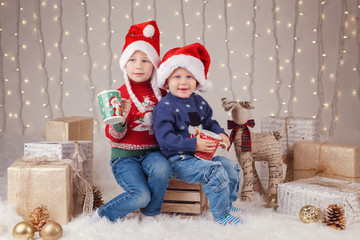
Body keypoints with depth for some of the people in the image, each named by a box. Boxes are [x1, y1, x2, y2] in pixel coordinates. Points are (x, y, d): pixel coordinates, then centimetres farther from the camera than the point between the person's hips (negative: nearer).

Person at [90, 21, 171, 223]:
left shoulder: (161, 94, 7)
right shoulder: (119, 95, -5)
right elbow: (113, 137, -7)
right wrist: (120, 120, -27)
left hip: (152, 152, 3)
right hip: (125, 156, -3)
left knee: (162, 167, -32)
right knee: (141, 194, -26)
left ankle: (149, 216, -8)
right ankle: (101, 217, 0)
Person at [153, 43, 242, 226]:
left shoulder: (199, 102, 9)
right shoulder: (165, 107, -15)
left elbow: (209, 122, 23)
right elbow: (164, 138, -21)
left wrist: (220, 133, 0)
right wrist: (194, 145, -25)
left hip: (201, 154, 8)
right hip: (179, 159, -8)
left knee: (231, 166, 2)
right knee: (216, 172, -23)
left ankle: (227, 204, 22)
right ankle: (220, 215, -7)